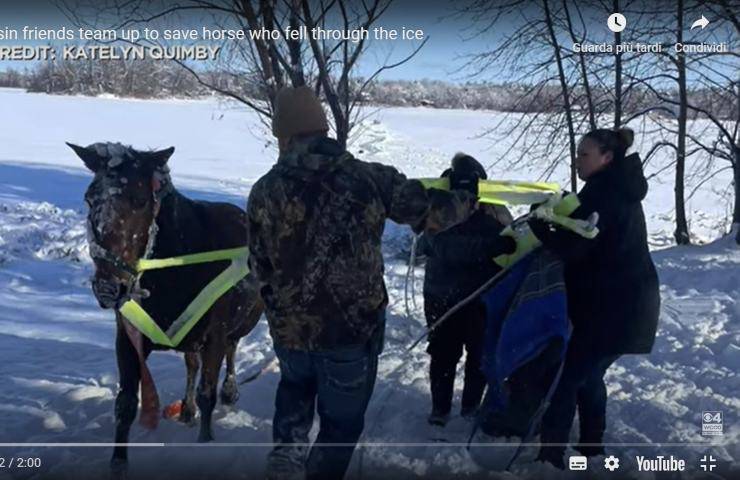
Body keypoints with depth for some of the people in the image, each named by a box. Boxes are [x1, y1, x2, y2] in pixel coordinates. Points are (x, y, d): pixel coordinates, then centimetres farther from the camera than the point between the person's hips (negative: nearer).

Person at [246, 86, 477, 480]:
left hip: (291, 329, 2)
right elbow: (429, 212, -3)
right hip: (356, 326, -2)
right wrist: (473, 201, 17)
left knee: (296, 384, 33)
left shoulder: (265, 190, -8)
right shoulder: (369, 177, -10)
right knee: (342, 419, 18)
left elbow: (260, 269, 0)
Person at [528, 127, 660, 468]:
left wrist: (539, 225, -6)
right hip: (628, 302, 10)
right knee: (589, 374, 19)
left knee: (570, 377, -5)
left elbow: (572, 248, -20)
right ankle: (592, 447, 28)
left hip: (613, 307, -10)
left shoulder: (603, 192, -17)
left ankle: (551, 455, -2)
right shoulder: (619, 190, 14)